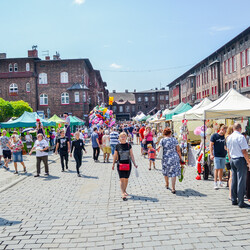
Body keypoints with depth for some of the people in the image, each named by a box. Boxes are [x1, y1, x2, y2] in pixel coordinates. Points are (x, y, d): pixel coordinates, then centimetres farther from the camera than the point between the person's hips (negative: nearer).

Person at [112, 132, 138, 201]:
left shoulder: (129, 145, 2)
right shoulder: (117, 146, -1)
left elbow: (131, 155, 5)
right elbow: (115, 156, 7)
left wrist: (134, 164, 1)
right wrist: (113, 164, 9)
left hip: (128, 164, 2)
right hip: (120, 165, -2)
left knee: (126, 179, 11)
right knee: (122, 179, -8)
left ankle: (124, 191, 30)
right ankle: (123, 194, -9)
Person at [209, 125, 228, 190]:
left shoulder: (225, 136, 9)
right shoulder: (214, 136, -3)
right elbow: (211, 145, -4)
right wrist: (211, 154, -12)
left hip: (223, 155, 4)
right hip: (216, 155, -4)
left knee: (221, 169, 10)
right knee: (217, 169, -5)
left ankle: (220, 182, 23)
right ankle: (215, 183, 1)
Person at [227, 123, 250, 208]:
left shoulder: (229, 137, 9)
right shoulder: (241, 137, -14)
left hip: (232, 160, 7)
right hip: (240, 160, -7)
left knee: (233, 181, 12)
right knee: (241, 181, -2)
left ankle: (234, 200, 19)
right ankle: (241, 202, 2)